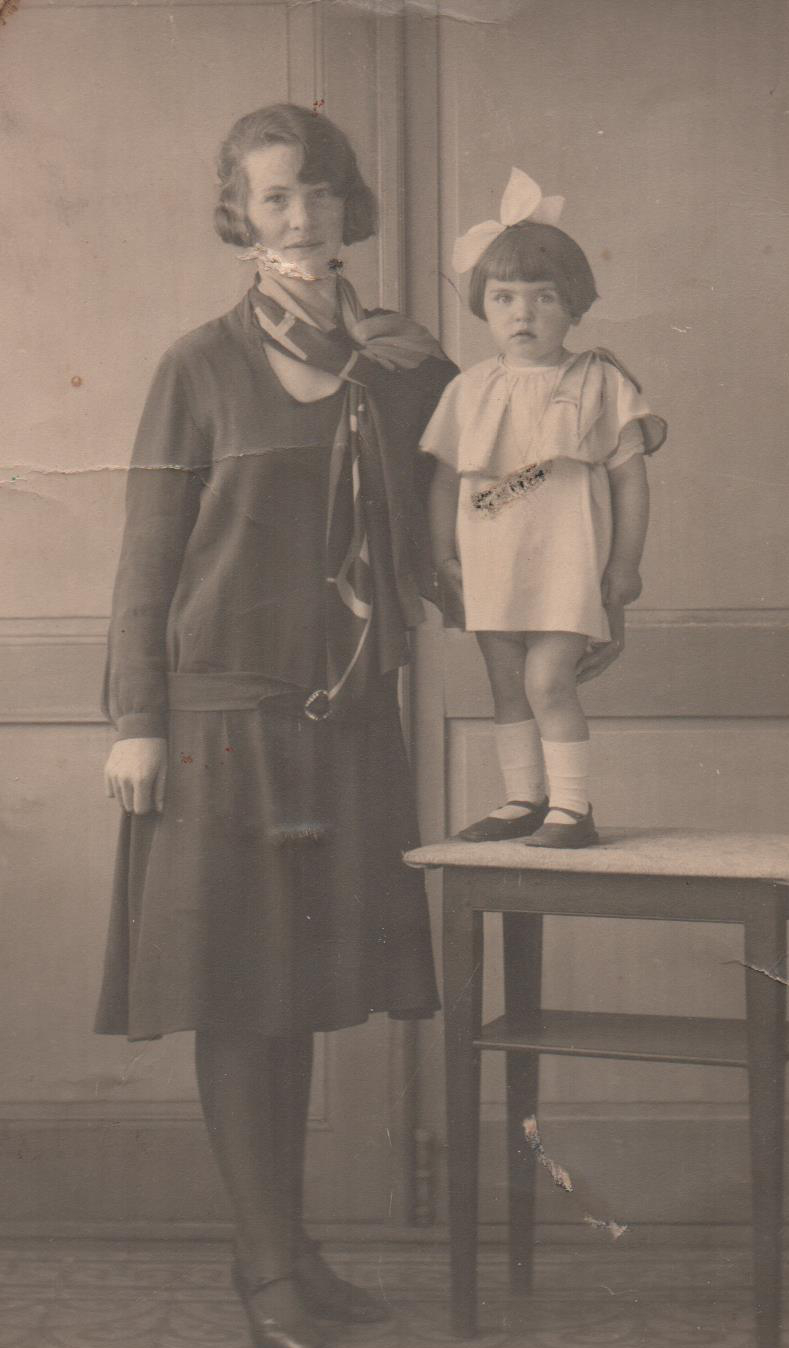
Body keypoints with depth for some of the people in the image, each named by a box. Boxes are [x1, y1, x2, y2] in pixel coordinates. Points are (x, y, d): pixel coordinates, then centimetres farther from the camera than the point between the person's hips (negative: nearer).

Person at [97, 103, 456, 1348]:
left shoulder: (398, 367, 10)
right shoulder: (203, 369, -1)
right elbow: (146, 558, -3)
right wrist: (137, 721, -9)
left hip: (344, 710, 4)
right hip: (226, 706, -4)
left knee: (303, 978, 11)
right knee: (234, 985, 0)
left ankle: (291, 1246, 22)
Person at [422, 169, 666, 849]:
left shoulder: (599, 382, 0)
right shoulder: (470, 391, 8)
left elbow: (630, 478, 1)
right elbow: (444, 480, 12)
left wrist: (624, 567, -2)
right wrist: (444, 558, 5)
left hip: (567, 562, -4)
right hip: (491, 565, 4)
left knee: (548, 681, -10)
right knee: (507, 685, 10)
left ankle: (572, 805, 0)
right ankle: (524, 799, 21)